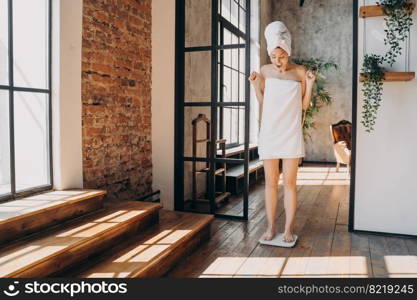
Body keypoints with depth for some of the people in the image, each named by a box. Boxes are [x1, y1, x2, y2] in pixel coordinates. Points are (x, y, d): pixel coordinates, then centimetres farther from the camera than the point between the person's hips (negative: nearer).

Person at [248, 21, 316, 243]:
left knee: (289, 182, 0)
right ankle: (271, 227, 15)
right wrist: (255, 85, -3)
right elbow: (262, 103, 11)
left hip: (291, 133, -1)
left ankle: (289, 229, 11)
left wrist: (310, 84, -9)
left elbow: (304, 105, 4)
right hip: (269, 133, 2)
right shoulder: (265, 71, 5)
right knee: (270, 182, 5)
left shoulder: (300, 72, 1)